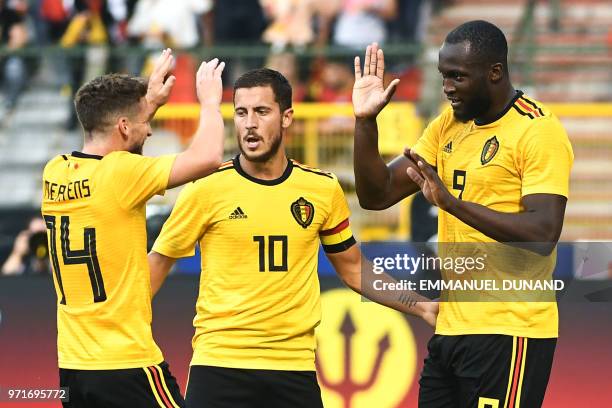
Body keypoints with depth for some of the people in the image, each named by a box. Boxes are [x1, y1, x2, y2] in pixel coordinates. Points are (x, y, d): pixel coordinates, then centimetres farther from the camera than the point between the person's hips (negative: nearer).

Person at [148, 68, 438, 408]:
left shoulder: (323, 189, 6)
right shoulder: (207, 188, -3)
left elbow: (353, 269, 18)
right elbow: (158, 264, 5)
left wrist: (422, 306, 13)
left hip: (295, 367, 2)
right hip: (219, 364, -2)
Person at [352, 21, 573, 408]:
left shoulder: (538, 132, -11)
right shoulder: (449, 125, 13)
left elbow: (543, 235, -22)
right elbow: (377, 195, 11)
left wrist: (452, 202, -29)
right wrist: (365, 121, -2)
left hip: (508, 333, -8)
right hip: (450, 329, 8)